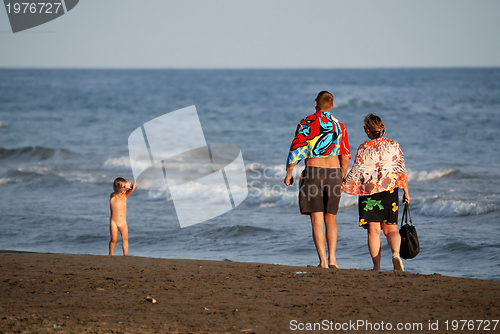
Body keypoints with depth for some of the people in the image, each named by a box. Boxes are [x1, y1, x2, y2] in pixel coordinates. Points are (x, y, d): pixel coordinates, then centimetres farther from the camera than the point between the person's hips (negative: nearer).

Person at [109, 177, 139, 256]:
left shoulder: (124, 196, 5)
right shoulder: (113, 196, -8)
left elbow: (129, 191, -15)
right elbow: (118, 191, -30)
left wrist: (132, 188, -40)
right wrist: (124, 187, -51)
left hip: (123, 222, 4)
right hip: (114, 222, -4)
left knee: (125, 238, -7)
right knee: (114, 239, 0)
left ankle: (126, 253, -4)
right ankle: (111, 253, 16)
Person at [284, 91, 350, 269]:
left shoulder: (306, 124, -2)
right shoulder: (339, 126, 7)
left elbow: (296, 150, -5)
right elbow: (345, 156, 7)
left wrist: (289, 173, 5)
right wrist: (341, 179, 18)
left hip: (313, 172, -3)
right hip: (333, 173, 3)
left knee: (317, 220, -2)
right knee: (331, 220, 12)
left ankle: (323, 262, -9)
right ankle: (332, 259, 0)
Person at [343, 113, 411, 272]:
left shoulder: (363, 149, -4)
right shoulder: (394, 146, 1)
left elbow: (355, 173, -1)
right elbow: (401, 171, 1)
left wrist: (343, 186, 13)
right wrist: (406, 193, 9)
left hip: (369, 193, -1)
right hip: (389, 193, 1)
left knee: (373, 230, 2)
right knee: (391, 229, 6)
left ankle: (377, 266, -4)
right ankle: (396, 253, -23)